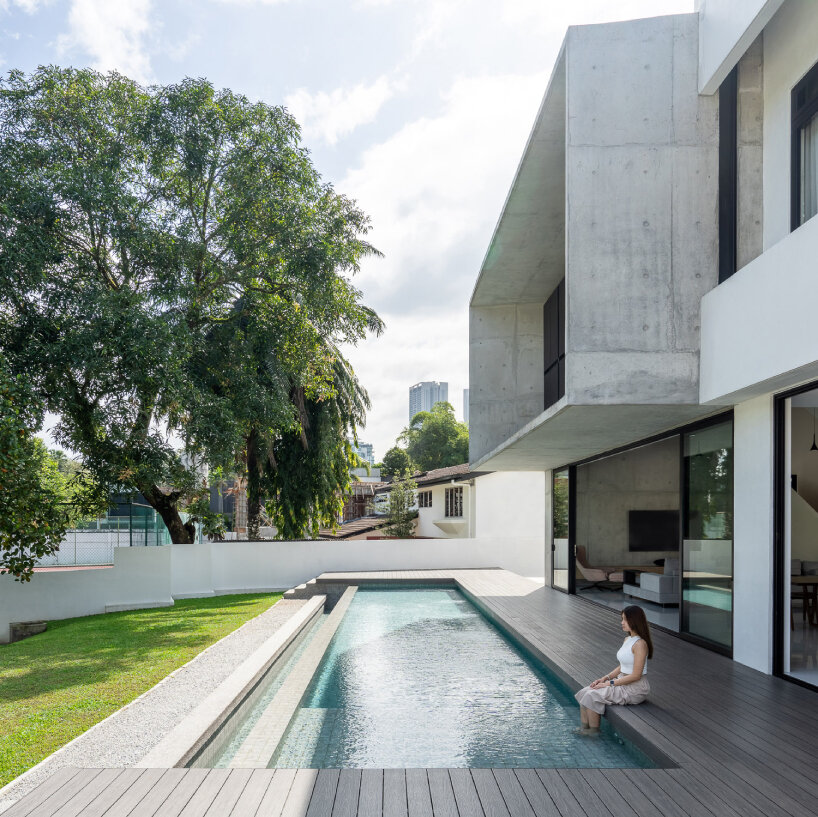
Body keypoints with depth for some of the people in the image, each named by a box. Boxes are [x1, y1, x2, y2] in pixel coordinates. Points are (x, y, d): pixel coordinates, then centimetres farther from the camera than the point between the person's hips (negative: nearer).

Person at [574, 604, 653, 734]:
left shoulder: (640, 644, -19)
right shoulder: (627, 640, 11)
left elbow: (636, 675, -21)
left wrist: (610, 683, -17)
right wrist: (605, 678, 2)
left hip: (635, 689, -9)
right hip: (622, 682, 9)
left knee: (592, 696, -19)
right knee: (584, 692, -4)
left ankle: (593, 730, -4)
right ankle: (584, 727, -1)